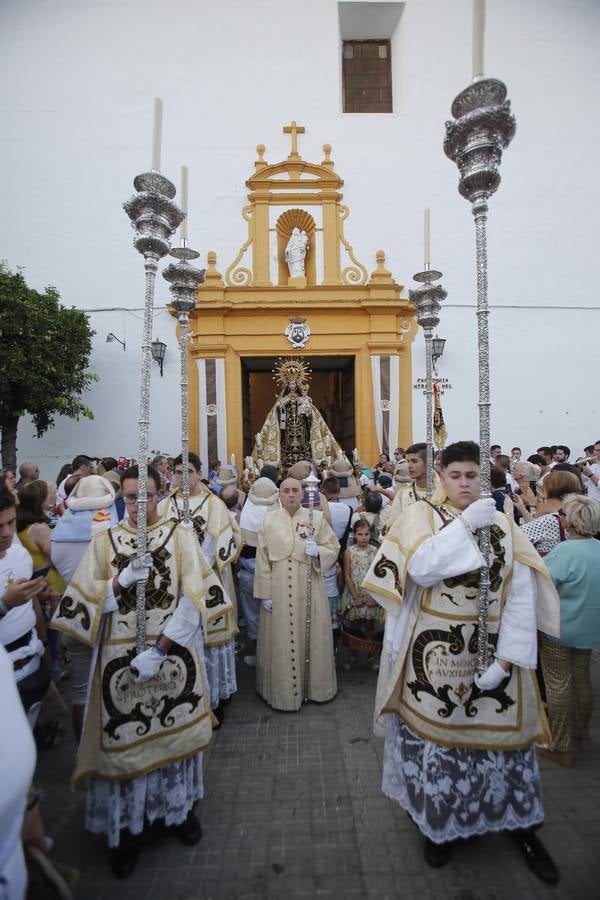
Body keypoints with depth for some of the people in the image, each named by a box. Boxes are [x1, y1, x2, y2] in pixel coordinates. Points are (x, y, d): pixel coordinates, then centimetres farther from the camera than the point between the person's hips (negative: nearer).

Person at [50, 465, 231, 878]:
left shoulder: (180, 535, -5)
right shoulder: (105, 540, 1)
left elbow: (194, 597, -12)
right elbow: (83, 600, -3)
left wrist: (159, 649, -17)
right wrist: (122, 581, -20)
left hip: (173, 654, 0)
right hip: (120, 656, 1)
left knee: (174, 729, 13)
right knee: (125, 737, 10)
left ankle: (180, 806, 38)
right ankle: (128, 823, 34)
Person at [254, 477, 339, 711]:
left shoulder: (317, 517, -1)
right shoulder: (269, 520, 0)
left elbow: (333, 548, 1)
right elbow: (262, 558, -2)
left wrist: (317, 552, -20)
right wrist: (265, 593, -5)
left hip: (309, 590, 0)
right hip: (278, 590, 0)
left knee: (311, 637, 11)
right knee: (280, 641, 8)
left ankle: (315, 685, 33)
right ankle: (282, 689, 28)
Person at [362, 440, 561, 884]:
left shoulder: (503, 525, 1)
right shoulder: (422, 515, -6)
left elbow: (522, 597, -3)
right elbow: (419, 566, -23)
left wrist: (506, 659, -9)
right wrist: (464, 524, -24)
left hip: (492, 655, 2)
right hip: (434, 656, -2)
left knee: (502, 733, 14)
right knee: (437, 731, 12)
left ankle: (521, 824, 43)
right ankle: (439, 822, 39)